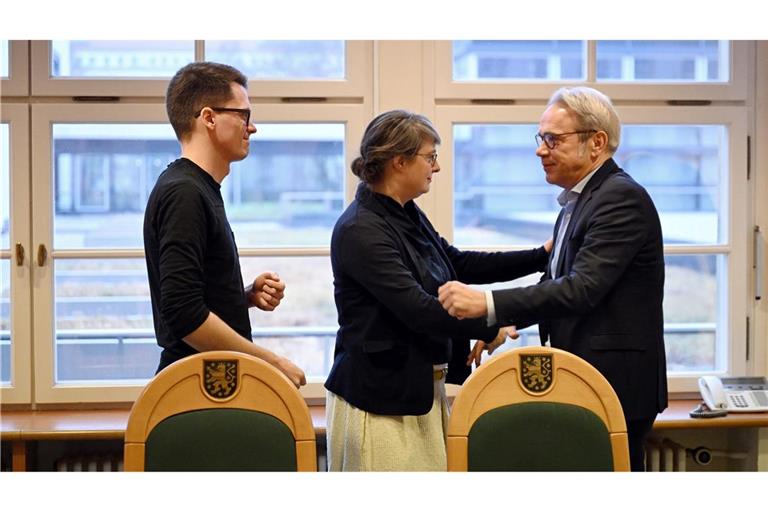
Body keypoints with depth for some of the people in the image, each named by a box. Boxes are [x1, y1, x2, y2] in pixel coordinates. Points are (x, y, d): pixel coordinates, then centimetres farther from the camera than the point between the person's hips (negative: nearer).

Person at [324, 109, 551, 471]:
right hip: (381, 397, -9)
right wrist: (489, 329, -14)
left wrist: (541, 257, 17)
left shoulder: (408, 216, 10)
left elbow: (458, 264, 21)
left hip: (424, 390, 9)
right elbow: (416, 308, -23)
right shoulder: (360, 230, -18)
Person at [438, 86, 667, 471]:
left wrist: (487, 303, -27)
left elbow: (582, 288, -24)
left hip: (614, 384, -9)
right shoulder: (577, 202, 16)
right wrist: (504, 322, 4)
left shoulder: (622, 198, -15)